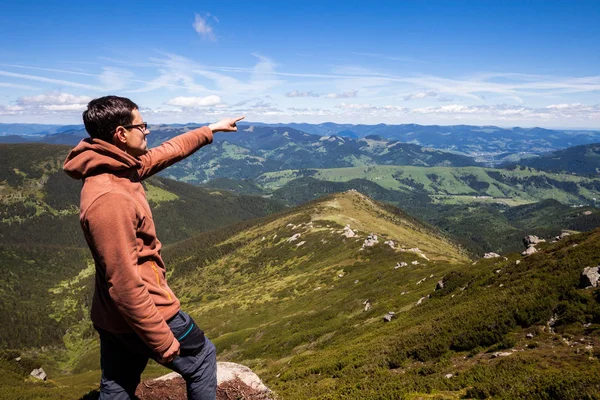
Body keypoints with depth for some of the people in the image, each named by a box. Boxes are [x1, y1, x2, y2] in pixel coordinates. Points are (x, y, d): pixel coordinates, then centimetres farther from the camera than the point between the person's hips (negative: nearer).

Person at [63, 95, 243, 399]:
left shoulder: (120, 168, 0)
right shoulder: (108, 198, -30)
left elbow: (167, 152, 18)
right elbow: (124, 283, -29)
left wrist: (210, 131, 27)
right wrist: (162, 340, -22)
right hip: (143, 312, -9)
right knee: (201, 359, 17)